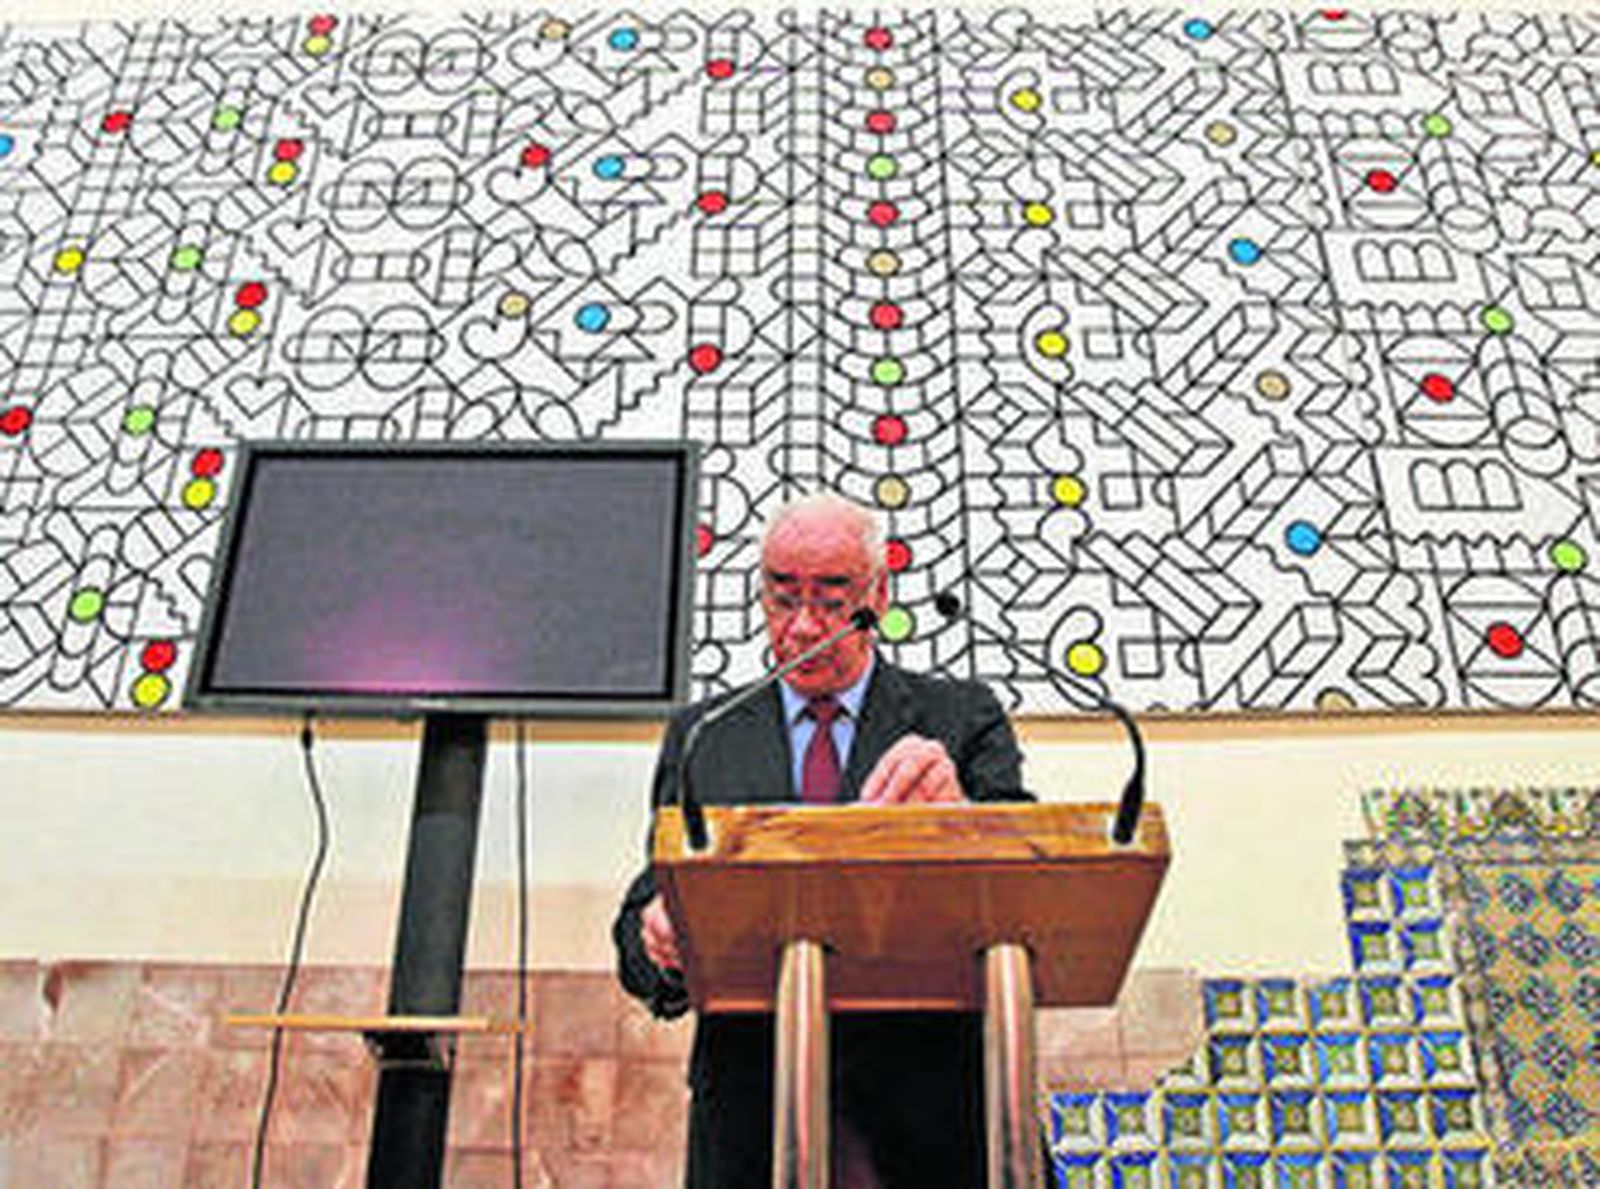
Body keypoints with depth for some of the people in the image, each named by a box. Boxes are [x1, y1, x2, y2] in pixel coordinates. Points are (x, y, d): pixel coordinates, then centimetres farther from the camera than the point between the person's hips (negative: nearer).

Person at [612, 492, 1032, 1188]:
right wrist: (660, 936, -16)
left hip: (933, 1095, -1)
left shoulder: (963, 719, 6)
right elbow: (641, 926, 8)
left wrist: (958, 817, -26)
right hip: (752, 1099, 1)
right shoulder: (700, 737, 11)